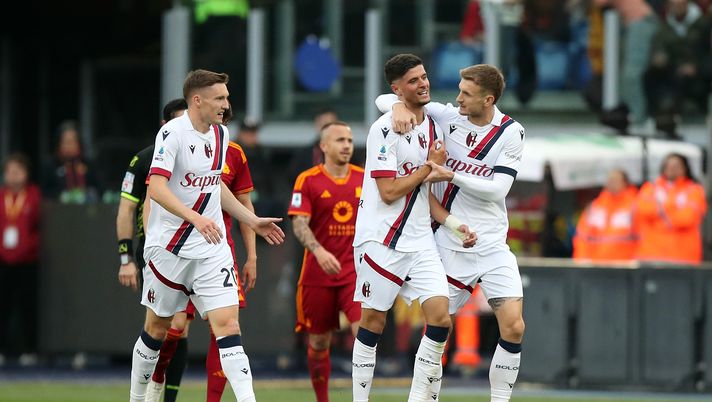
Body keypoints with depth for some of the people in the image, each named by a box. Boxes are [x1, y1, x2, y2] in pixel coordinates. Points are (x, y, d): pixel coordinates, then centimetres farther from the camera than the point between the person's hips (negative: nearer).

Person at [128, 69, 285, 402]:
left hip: (211, 247, 5)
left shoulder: (220, 135, 8)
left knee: (227, 322, -10)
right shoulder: (173, 133, -15)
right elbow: (156, 187, -26)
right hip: (169, 246, -5)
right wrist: (196, 218, -37)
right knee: (157, 328, 9)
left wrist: (252, 221, 22)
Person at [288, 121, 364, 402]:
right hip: (318, 274, -1)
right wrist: (319, 251, -27)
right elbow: (299, 224, -11)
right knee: (319, 342, 6)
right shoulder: (308, 180, -3)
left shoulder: (364, 179, 6)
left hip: (355, 271, 1)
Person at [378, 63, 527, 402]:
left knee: (513, 327, -11)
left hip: (492, 244, 0)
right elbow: (384, 100, 0)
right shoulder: (446, 116, -3)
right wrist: (400, 106, -22)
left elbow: (498, 187, -12)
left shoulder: (511, 133, -4)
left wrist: (452, 175, -19)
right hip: (448, 244, 0)